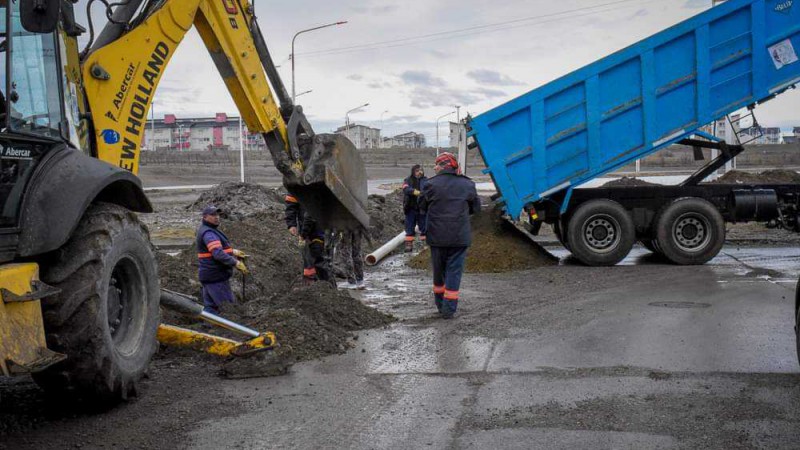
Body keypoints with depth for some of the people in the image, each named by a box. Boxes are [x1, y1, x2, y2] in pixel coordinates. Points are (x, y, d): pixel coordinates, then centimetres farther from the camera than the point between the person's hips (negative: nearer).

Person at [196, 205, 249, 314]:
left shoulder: (210, 230, 16)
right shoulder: (208, 233, -18)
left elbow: (220, 248, 28)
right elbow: (218, 254, -29)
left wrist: (234, 252, 17)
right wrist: (236, 263, -29)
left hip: (210, 276, 11)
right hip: (215, 277, -11)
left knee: (210, 305, 15)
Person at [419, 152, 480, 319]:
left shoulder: (431, 185, -6)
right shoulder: (467, 185, -1)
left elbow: (422, 208, 5)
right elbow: (476, 207, 12)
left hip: (437, 236, 0)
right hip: (460, 237, 0)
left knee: (438, 270, 16)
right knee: (454, 271, 4)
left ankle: (440, 304, 28)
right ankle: (449, 308, 0)